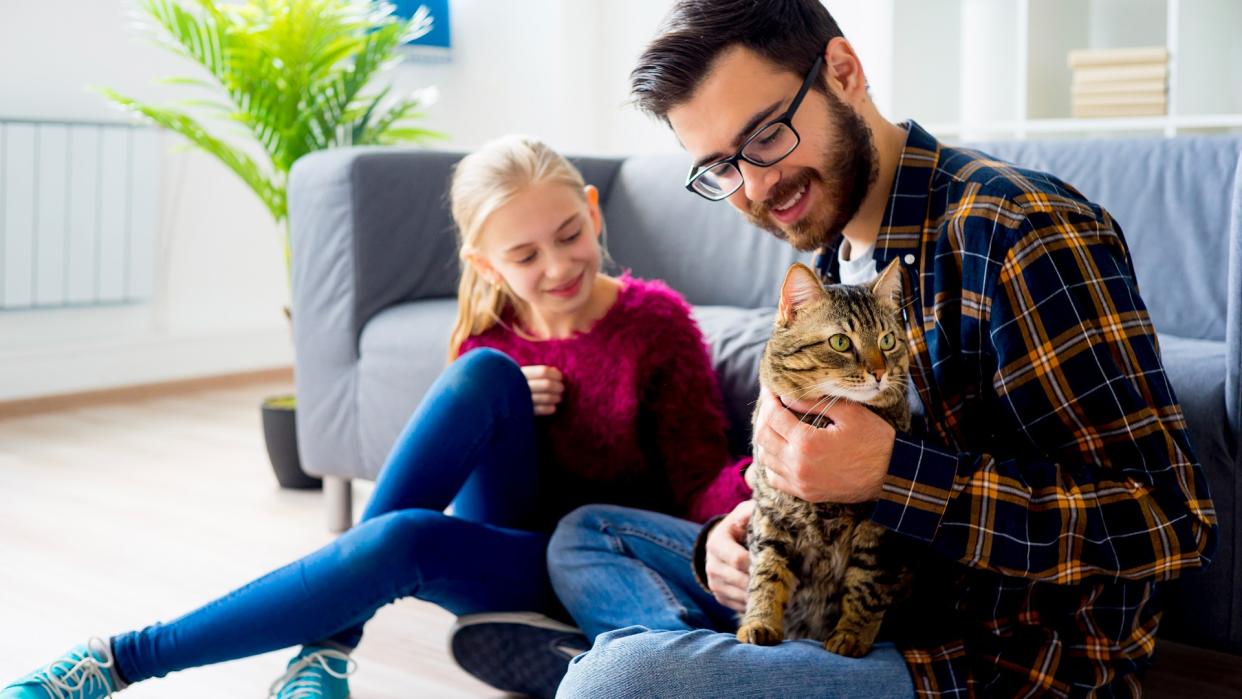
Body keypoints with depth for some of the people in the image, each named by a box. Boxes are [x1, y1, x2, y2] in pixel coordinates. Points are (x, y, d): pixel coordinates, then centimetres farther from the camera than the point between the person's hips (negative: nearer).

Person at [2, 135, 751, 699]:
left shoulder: (658, 321, -13)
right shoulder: (490, 334, -2)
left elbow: (702, 491, -13)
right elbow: (453, 451, 8)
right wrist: (499, 411, -14)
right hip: (497, 541, 3)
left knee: (403, 540, -33)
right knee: (486, 372, -26)